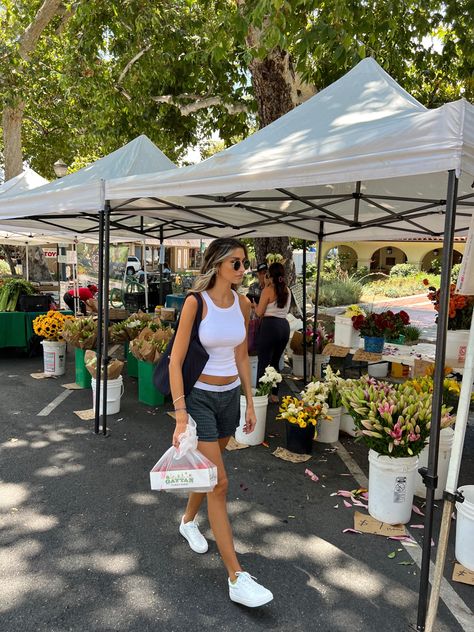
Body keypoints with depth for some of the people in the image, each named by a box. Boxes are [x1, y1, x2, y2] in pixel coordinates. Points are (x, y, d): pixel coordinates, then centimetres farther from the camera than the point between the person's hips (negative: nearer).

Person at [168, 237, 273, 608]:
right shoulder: (196, 302, -16)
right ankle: (236, 578, 7)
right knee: (219, 483, -4)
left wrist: (250, 403, 11)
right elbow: (176, 362, -15)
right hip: (199, 397, -6)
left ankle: (188, 522, 51)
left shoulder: (243, 304, 1)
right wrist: (181, 417, -19)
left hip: (230, 396, 6)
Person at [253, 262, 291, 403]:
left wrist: (254, 305, 16)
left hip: (270, 325, -6)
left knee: (263, 362, 2)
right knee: (275, 362, 17)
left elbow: (259, 312, -7)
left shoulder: (268, 290, -8)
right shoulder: (287, 291, 8)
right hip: (284, 326, 6)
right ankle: (274, 394, 23)